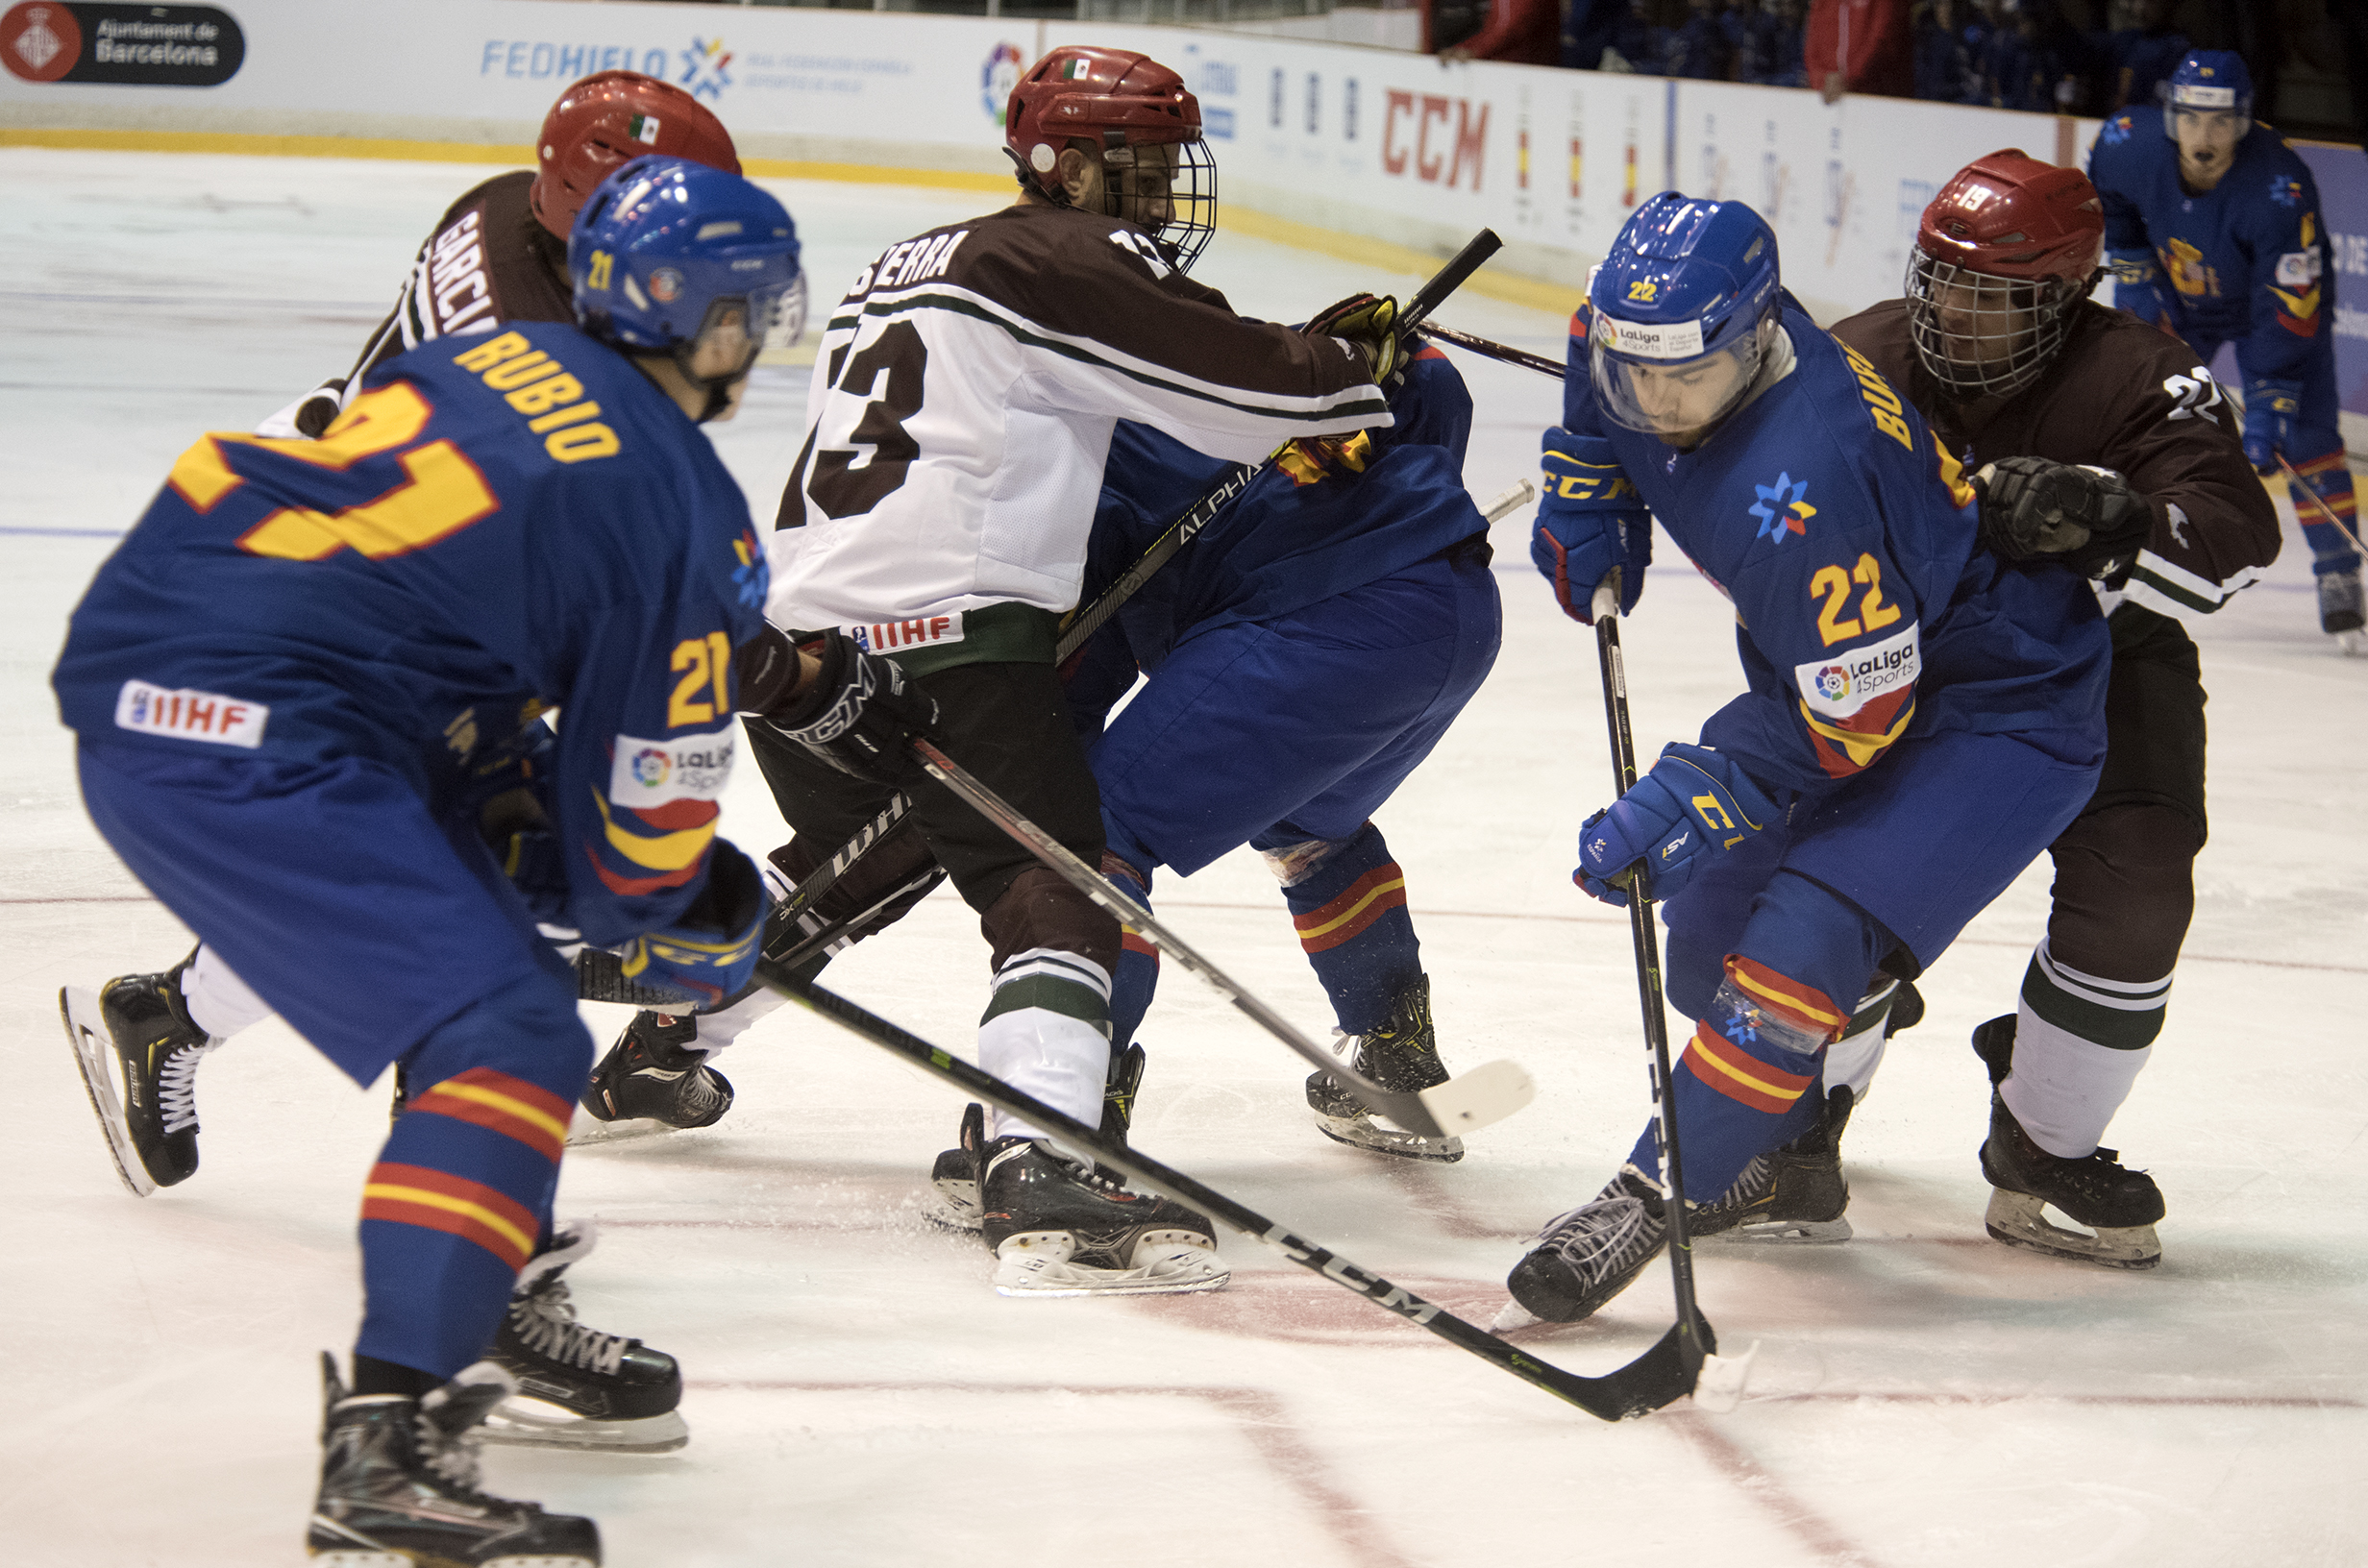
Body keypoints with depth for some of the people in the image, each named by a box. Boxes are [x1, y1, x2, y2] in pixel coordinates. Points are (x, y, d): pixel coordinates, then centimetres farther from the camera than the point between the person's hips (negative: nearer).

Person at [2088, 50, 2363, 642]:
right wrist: (2130, 266, -4)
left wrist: (2267, 401, -41)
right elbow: (2104, 190, 1)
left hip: (2277, 291, -3)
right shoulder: (2131, 143, -28)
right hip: (2175, 296, 3)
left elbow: (2289, 309, -37)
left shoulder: (2280, 188, -39)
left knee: (2305, 431, -15)